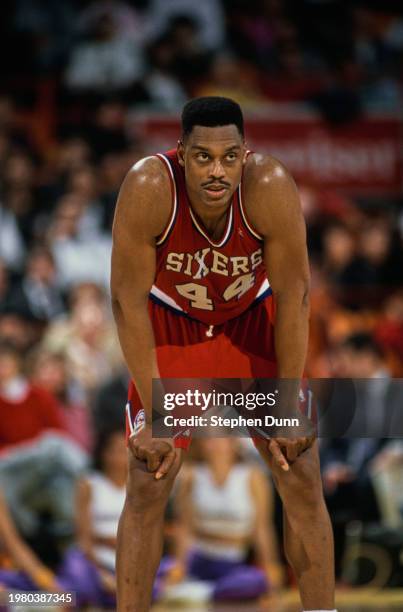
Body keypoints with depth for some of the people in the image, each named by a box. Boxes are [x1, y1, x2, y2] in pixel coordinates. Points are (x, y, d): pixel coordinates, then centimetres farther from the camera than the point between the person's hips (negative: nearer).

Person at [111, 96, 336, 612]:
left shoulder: (271, 187, -32)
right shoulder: (148, 189, -34)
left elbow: (294, 295, -21)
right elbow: (128, 300, -25)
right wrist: (155, 418, -25)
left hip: (252, 321, 1)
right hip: (171, 326, -1)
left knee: (302, 480, -3)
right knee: (147, 483, -9)